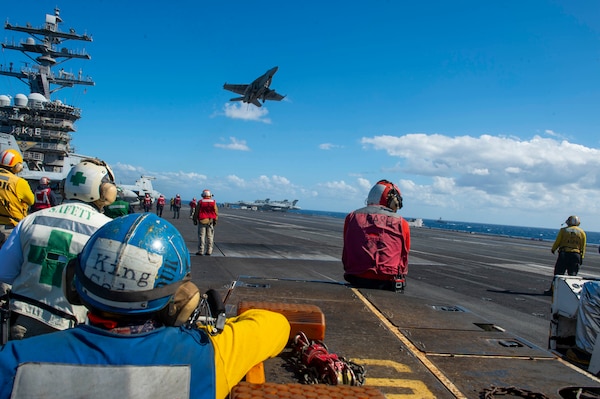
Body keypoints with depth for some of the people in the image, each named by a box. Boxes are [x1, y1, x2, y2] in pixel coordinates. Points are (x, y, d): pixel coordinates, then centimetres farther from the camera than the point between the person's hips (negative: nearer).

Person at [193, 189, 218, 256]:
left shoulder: (200, 202, -3)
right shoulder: (213, 202, 2)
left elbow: (196, 212, 0)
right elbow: (216, 212, 1)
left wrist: (195, 220, 9)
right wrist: (215, 220, 8)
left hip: (202, 221, -2)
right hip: (210, 221, 2)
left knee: (201, 236, 2)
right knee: (210, 237, 6)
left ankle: (201, 251, 0)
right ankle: (209, 251, 6)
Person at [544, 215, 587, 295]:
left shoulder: (563, 230, -1)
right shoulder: (582, 232, 5)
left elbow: (557, 242, 0)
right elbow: (583, 246, 5)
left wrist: (553, 249, 17)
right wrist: (582, 257, 9)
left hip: (564, 254, -1)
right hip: (576, 255, 1)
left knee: (558, 273, 4)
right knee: (572, 275, 5)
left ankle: (552, 290, 7)